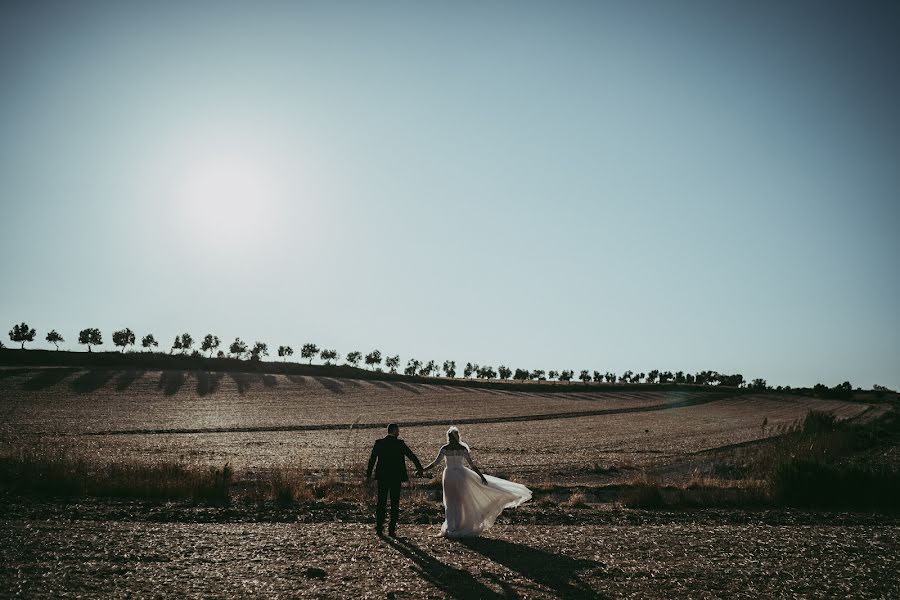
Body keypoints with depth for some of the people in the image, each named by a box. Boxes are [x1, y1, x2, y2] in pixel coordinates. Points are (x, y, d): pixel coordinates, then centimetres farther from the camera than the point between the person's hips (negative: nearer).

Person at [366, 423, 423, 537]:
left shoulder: (378, 443, 0)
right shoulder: (400, 443, -7)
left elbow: (372, 459, 2)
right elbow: (412, 456, -1)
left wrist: (369, 474, 11)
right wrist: (419, 468, 12)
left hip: (382, 477, 3)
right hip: (396, 478, -2)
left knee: (381, 503, 11)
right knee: (395, 504, 5)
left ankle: (379, 528, 12)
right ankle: (392, 530, 4)